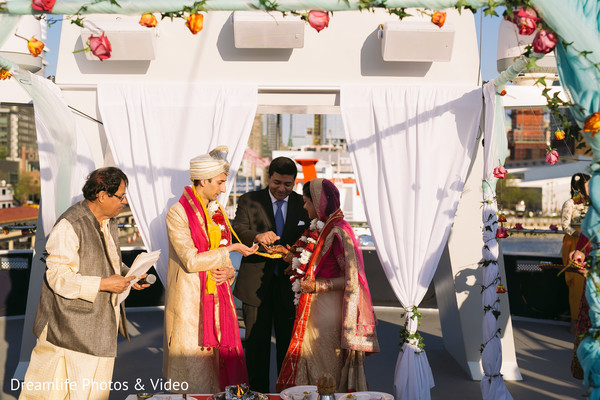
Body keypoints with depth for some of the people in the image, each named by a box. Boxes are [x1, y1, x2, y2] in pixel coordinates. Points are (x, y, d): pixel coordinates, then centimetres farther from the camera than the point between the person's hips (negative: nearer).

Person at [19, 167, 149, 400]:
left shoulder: (107, 221, 7)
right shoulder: (69, 227, -21)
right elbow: (59, 278, -24)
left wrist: (128, 275, 3)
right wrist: (104, 284, -24)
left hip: (101, 318, 8)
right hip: (73, 325, -8)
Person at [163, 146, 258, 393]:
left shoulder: (218, 213, 12)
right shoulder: (178, 214, -9)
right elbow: (191, 261, -17)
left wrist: (228, 272, -5)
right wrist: (230, 248, -14)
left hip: (218, 301, 6)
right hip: (191, 304, -6)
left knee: (221, 370, 7)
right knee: (193, 375, 2)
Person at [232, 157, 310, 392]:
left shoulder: (303, 204, 4)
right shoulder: (249, 200, 0)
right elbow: (238, 231, -13)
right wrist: (257, 236, -34)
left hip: (290, 283, 1)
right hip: (256, 283, -1)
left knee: (288, 342, 11)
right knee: (256, 342, 9)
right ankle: (257, 391, 23)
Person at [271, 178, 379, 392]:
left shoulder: (338, 232, -18)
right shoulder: (320, 228, 10)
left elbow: (351, 278, -20)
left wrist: (317, 286, -20)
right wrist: (289, 254, 12)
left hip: (328, 310, -9)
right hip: (314, 310, 9)